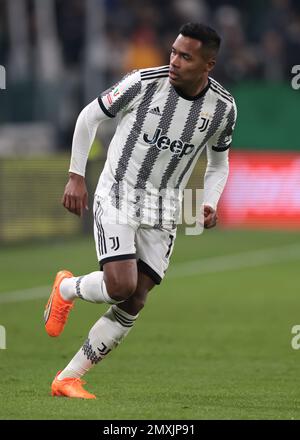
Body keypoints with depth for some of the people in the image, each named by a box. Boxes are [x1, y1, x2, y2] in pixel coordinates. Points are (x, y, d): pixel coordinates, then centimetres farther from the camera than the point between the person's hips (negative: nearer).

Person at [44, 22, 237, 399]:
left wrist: (210, 205, -6)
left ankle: (68, 379, 9)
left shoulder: (223, 107, -6)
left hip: (163, 209, 4)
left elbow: (218, 164, 12)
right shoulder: (144, 83, -16)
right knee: (120, 286, -21)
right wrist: (76, 177, -4)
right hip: (117, 197, -4)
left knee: (133, 304, -2)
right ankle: (66, 289, 13)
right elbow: (89, 116, -2)